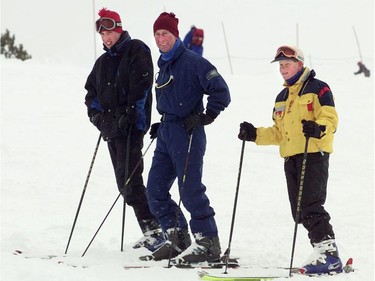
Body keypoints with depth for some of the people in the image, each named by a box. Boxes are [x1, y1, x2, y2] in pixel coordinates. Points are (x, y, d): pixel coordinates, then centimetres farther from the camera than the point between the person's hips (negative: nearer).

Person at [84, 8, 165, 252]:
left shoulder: (136, 51, -3)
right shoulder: (103, 62, 21)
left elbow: (142, 84, -13)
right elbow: (91, 90, 27)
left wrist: (130, 113, -19)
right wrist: (95, 111, 9)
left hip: (131, 126, -8)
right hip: (111, 128, 8)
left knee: (130, 180, -17)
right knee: (124, 183, 6)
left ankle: (154, 230, -16)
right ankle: (150, 231, 10)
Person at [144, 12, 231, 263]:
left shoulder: (193, 62, -10)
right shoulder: (163, 67, 16)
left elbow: (221, 92, -14)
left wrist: (205, 117, -17)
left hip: (187, 133, -9)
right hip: (166, 135, 9)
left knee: (190, 190, -10)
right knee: (156, 190, 7)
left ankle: (208, 242, -2)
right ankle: (177, 238, 15)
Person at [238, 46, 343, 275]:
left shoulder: (318, 89, -1)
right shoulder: (282, 98, 23)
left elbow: (330, 118, -11)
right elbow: (278, 134, 26)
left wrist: (318, 129, -32)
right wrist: (255, 134, 12)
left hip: (314, 155, -8)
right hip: (291, 159, 8)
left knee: (311, 206, -17)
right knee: (300, 211, 3)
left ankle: (329, 253, -17)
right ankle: (324, 250, 7)